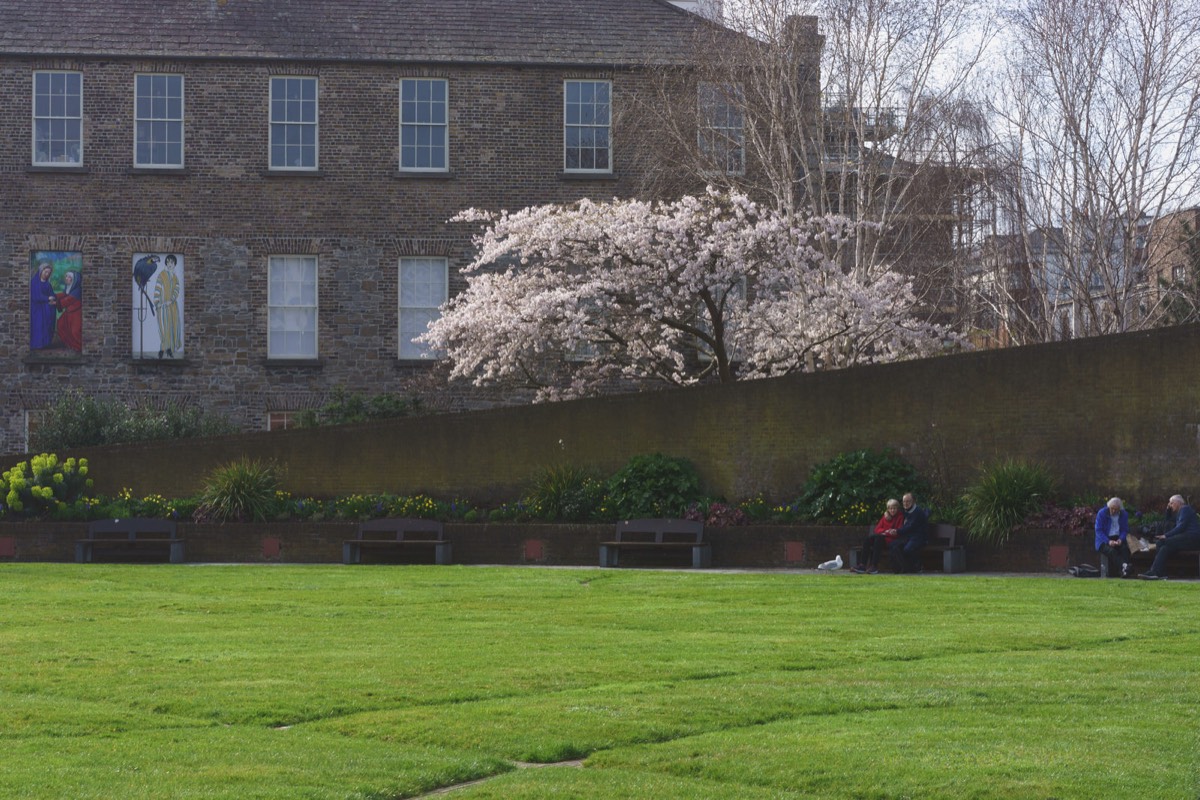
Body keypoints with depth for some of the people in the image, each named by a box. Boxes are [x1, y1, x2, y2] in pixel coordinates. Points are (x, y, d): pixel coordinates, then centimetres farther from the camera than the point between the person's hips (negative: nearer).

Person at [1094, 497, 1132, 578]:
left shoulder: (1124, 515, 7)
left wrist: (1121, 539, -14)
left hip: (1118, 538, 3)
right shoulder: (1102, 513, -4)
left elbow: (1125, 530, 9)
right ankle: (1123, 566, -56)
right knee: (1111, 551, -35)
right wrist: (1108, 541, -22)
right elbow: (1098, 530, -7)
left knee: (1125, 549, -31)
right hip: (1104, 540, -3)